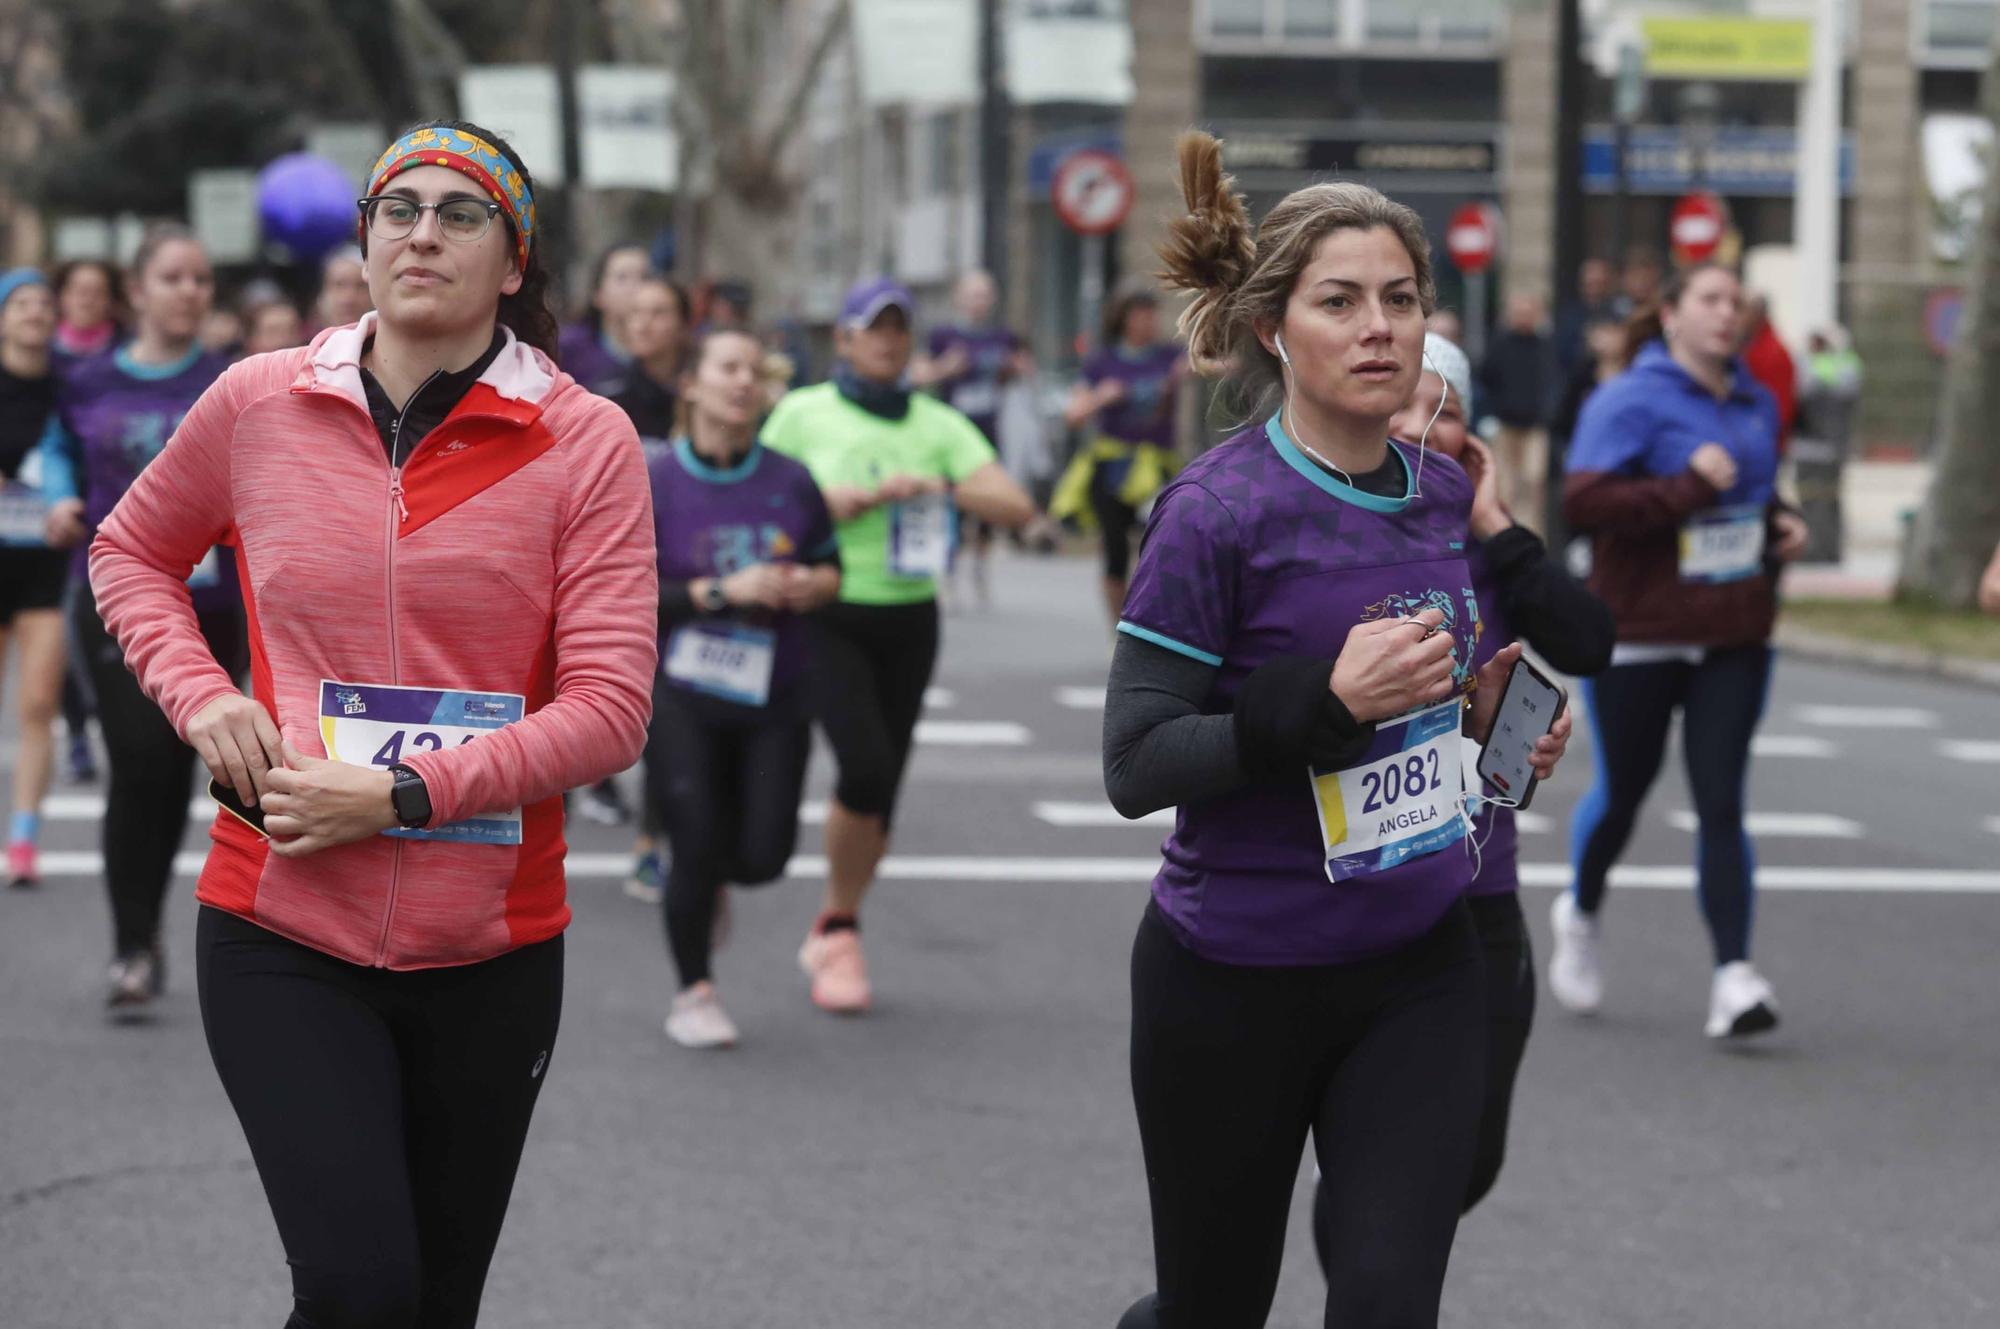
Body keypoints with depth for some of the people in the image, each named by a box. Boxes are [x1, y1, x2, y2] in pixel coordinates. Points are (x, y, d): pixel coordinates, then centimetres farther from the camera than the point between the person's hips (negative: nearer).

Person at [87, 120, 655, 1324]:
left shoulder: (585, 443, -5)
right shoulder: (257, 406, 0)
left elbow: (612, 710, -9)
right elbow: (131, 550, 19)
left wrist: (402, 793, -18)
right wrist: (200, 696, 0)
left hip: (491, 948, 1)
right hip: (281, 938, -1)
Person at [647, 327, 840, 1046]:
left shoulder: (792, 483, 2)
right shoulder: (653, 484, -6)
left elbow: (830, 567, 15)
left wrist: (813, 586, -9)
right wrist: (722, 592, -19)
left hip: (774, 697, 3)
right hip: (681, 695, -3)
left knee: (762, 856, -2)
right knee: (697, 843, -7)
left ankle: (707, 881, 36)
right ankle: (695, 993, 15)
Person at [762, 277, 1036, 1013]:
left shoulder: (938, 424, 8)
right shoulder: (802, 414, 2)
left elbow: (1016, 507, -1)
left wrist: (941, 486, -17)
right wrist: (868, 495, -14)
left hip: (908, 621, 4)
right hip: (827, 617, -4)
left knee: (882, 789, 5)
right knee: (866, 766, -20)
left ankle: (833, 930, 26)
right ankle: (840, 931, 0)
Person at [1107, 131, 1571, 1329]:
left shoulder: (1445, 492, 2)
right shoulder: (1220, 509, -16)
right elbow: (1136, 766, -19)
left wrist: (1488, 704, 0)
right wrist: (1327, 701, -29)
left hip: (1420, 971, 4)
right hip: (1234, 985, -4)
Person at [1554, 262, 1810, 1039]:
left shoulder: (1757, 405, 11)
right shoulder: (1631, 401, -10)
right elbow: (1582, 504, -21)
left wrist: (1781, 526, 8)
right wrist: (1688, 488, -24)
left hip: (1735, 639, 4)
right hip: (1639, 637, -4)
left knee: (1721, 803, -5)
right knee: (1622, 793, 10)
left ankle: (1734, 975, -10)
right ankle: (1582, 913, 39)